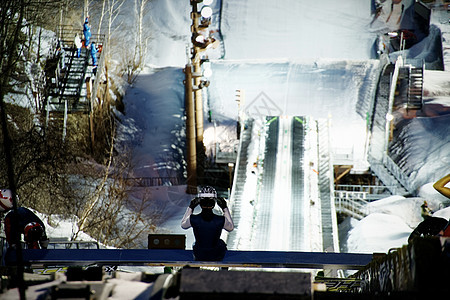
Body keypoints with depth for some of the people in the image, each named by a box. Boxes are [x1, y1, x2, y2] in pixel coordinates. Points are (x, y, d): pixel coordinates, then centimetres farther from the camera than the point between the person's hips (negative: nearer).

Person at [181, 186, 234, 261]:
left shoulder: (193, 219, -25)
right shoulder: (221, 220, -26)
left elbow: (183, 225, 1)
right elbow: (231, 227, -1)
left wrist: (190, 208, 6)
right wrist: (225, 209, 4)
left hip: (199, 256, 1)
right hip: (216, 256, -1)